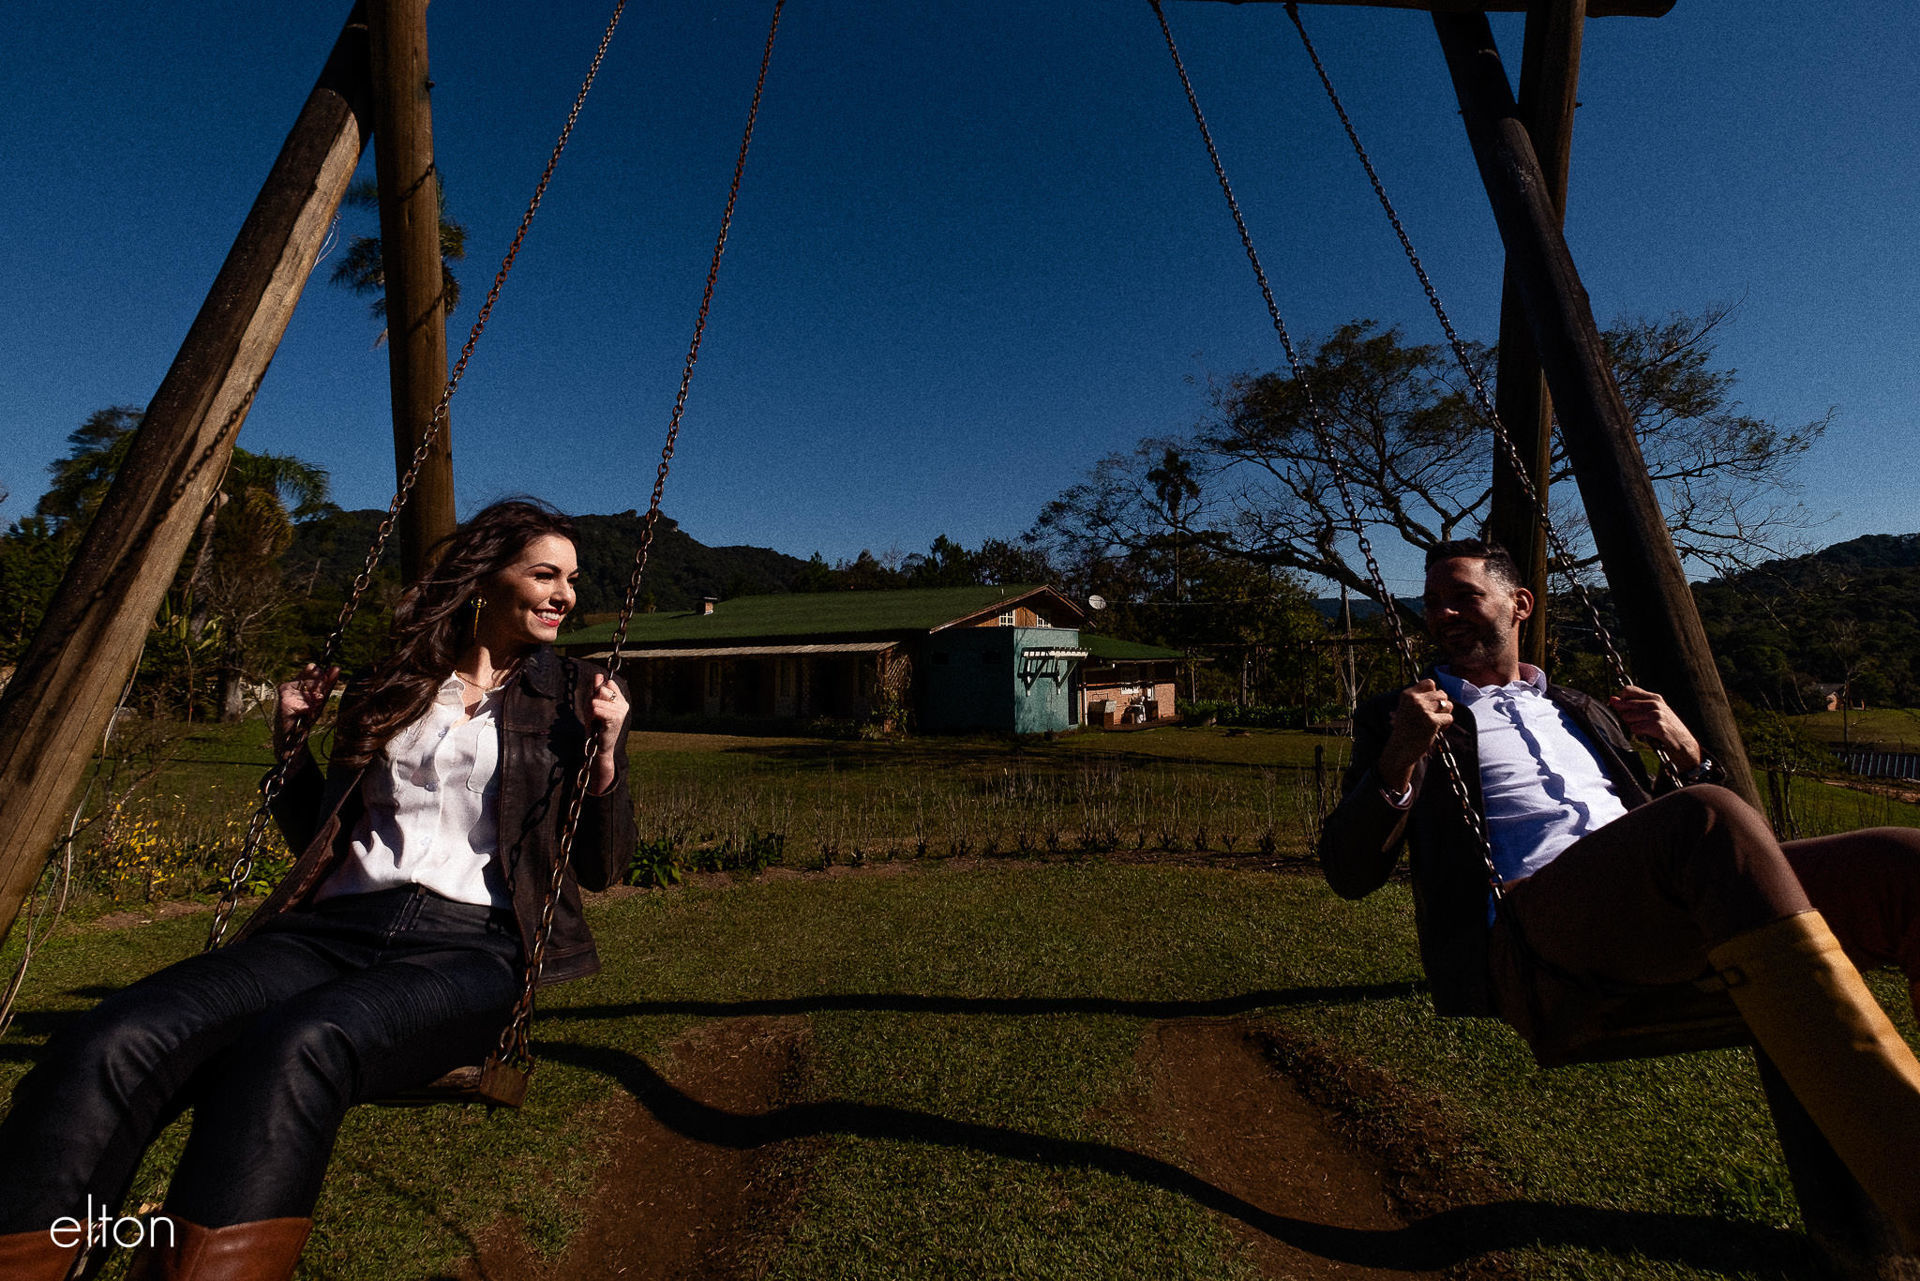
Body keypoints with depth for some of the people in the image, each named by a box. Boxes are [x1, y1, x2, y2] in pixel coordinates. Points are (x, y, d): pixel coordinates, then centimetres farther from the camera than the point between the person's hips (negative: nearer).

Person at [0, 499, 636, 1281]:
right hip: (340, 922, 4)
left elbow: (599, 871, 7)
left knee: (298, 1046, -34)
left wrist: (606, 757, -8)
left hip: (469, 944, -3)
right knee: (115, 1040, -24)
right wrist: (291, 743, 14)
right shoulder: (390, 689, 18)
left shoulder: (571, 699, 10)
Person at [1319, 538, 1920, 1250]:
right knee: (1711, 816, -31)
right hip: (1533, 938, -6)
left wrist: (1685, 751, 16)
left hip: (1663, 935, 6)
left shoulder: (1584, 712, 31)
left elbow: (1664, 828, 33)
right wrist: (1400, 759, -11)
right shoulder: (1405, 718, 15)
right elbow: (1349, 874, 4)